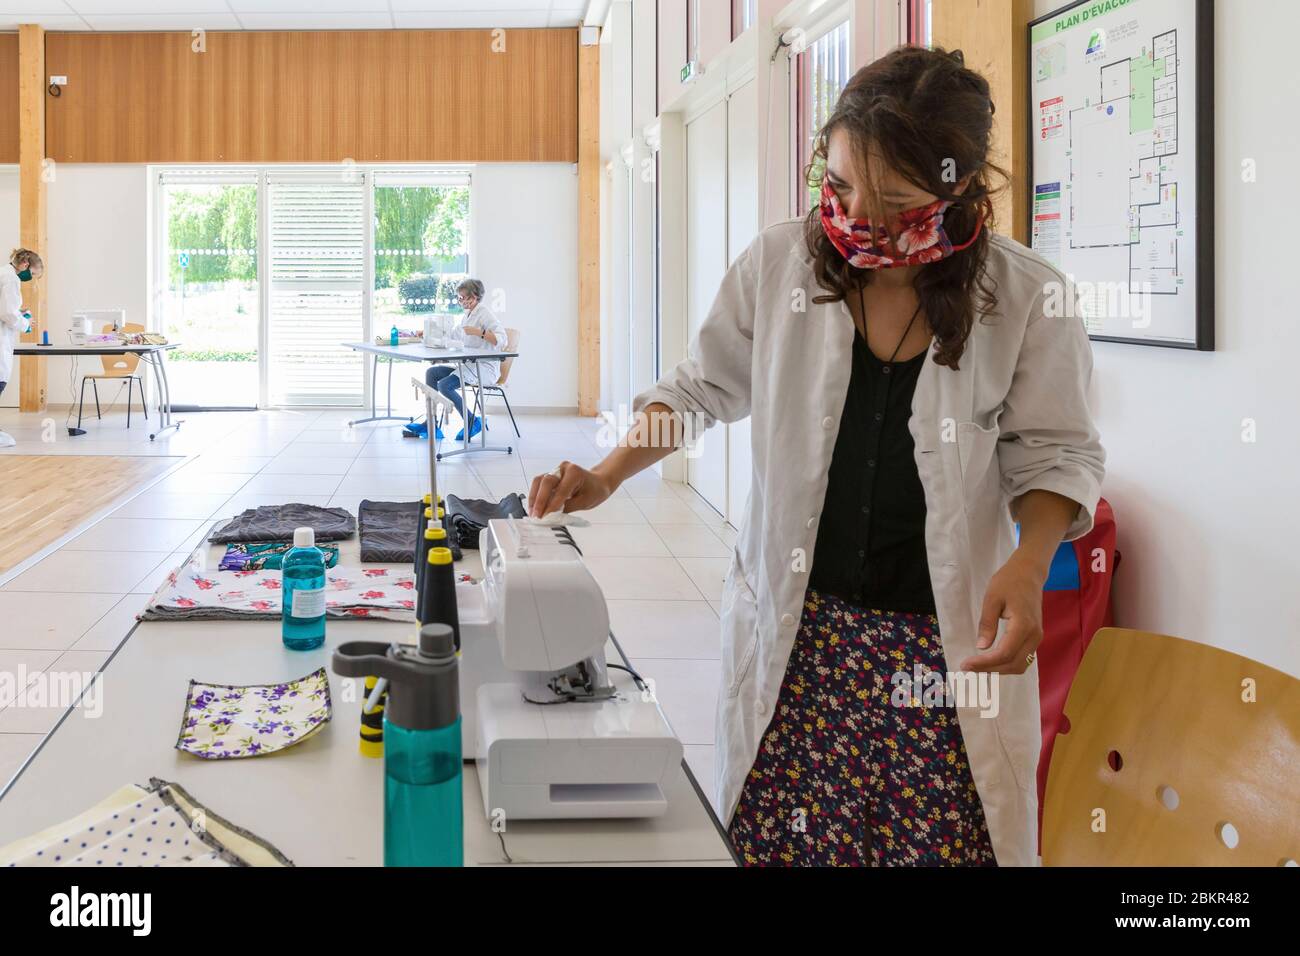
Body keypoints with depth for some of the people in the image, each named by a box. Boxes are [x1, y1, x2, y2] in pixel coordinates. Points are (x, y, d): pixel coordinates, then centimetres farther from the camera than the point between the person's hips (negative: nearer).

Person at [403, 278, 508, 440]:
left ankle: (473, 422, -8)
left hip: (484, 368, -10)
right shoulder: (468, 315, 18)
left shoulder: (485, 314, -11)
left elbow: (502, 340, -24)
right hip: (469, 365, 10)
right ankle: (430, 424, -6)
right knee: (432, 372, -1)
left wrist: (478, 332, -32)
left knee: (444, 385, -23)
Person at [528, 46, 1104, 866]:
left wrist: (1029, 561, -17)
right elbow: (704, 389, 9)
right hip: (796, 626, 2)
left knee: (943, 843, -4)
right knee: (775, 838, -2)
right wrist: (606, 478, -2)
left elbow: (1052, 453, 1)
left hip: (949, 643, -1)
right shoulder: (779, 265, -3)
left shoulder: (1028, 298, -8)